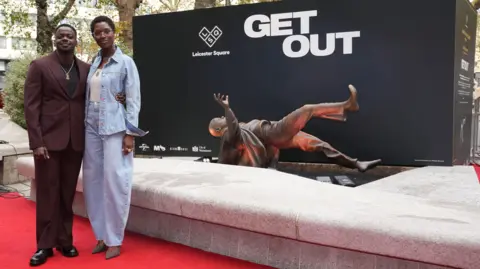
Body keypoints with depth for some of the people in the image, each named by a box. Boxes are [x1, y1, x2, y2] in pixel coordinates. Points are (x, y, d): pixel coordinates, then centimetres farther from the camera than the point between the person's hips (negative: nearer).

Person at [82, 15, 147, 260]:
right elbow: (89, 96, 13)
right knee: (93, 180, 7)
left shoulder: (125, 62, -2)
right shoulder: (93, 63, 13)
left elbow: (133, 100, -6)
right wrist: (86, 124, 7)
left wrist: (130, 133, -12)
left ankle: (114, 239, 8)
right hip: (92, 127, 6)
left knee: (114, 180, -5)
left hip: (115, 128, -5)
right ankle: (102, 235, 20)